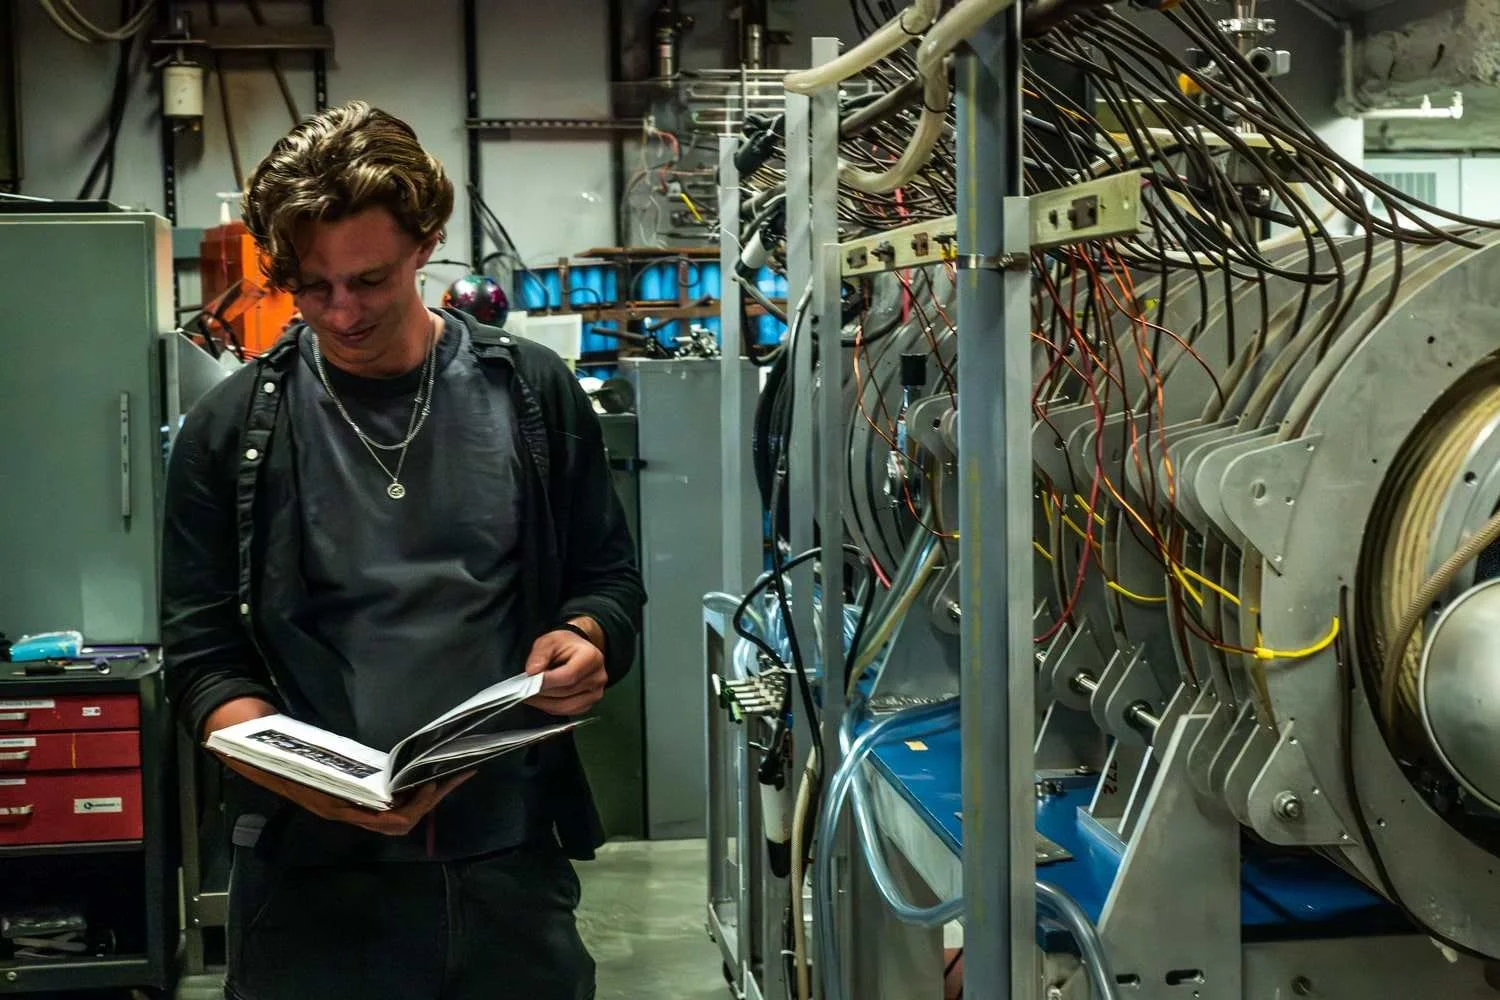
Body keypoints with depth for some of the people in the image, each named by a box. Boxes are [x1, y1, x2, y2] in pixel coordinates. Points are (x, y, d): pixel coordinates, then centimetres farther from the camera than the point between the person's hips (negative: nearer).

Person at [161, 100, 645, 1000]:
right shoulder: (233, 429, 1)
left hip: (512, 860, 1)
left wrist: (587, 639, -11)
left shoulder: (532, 393, 4)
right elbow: (203, 653, 1)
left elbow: (611, 578, 12)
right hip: (311, 873, -1)